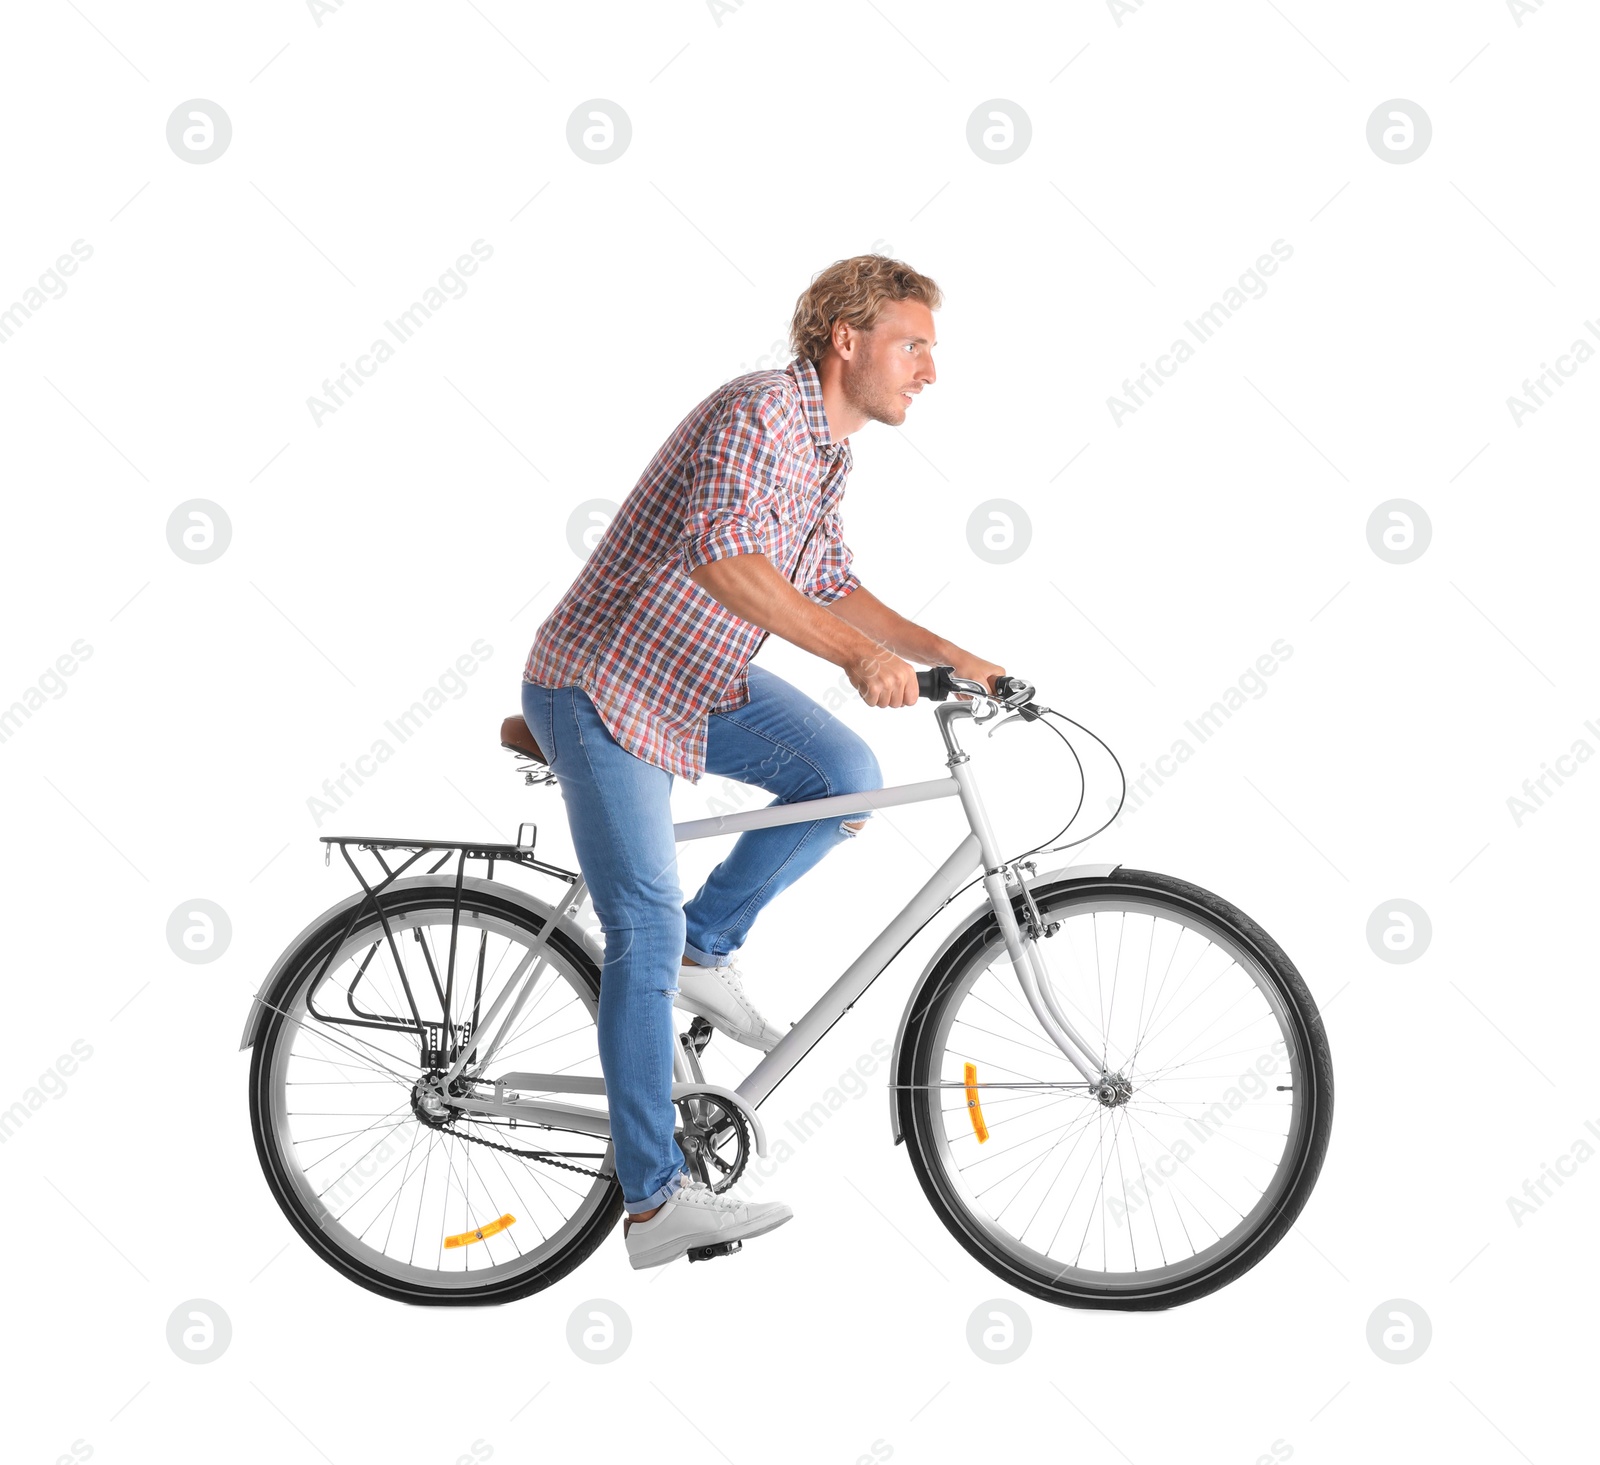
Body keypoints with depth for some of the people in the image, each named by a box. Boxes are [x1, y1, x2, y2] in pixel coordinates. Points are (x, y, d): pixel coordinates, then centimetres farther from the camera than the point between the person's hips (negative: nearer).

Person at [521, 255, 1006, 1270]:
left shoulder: (826, 449, 8)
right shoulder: (759, 414, -22)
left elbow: (834, 591, 18)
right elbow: (725, 559, -39)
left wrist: (951, 656, 7)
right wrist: (858, 656, -46)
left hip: (700, 675, 9)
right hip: (604, 681, -9)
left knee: (848, 775, -11)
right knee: (648, 931, -12)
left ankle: (708, 951, 7)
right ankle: (655, 1201, -6)